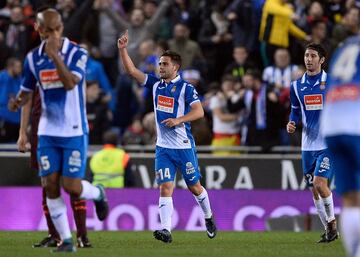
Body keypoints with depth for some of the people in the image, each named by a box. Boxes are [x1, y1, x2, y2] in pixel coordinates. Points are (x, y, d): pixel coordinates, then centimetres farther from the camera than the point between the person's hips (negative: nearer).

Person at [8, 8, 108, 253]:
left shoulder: (77, 54, -10)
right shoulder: (33, 58, 3)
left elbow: (70, 83, -26)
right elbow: (27, 91, 14)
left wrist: (55, 55, -33)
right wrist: (18, 101, -9)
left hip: (74, 131, -4)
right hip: (48, 132, 4)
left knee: (72, 186, -8)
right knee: (51, 186, -2)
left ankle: (98, 194, 27)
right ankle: (66, 240, 8)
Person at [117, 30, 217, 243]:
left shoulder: (186, 88, -8)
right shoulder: (155, 84, 7)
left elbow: (199, 112, -14)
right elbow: (132, 70, 4)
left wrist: (178, 120, -25)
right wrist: (123, 49, -7)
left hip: (184, 146, -4)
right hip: (163, 147, 4)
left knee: (194, 187, 9)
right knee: (165, 187, -9)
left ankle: (209, 217, 34)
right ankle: (166, 230, -18)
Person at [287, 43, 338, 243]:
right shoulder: (297, 85, 7)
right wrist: (292, 123, -1)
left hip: (328, 144, -5)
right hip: (308, 144, 5)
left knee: (320, 183, -18)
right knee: (314, 190, 7)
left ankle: (331, 221, 1)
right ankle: (329, 230, 19)